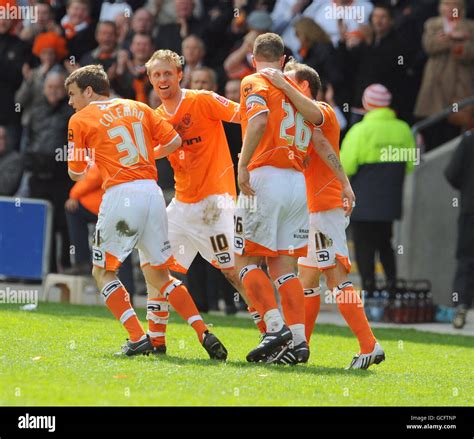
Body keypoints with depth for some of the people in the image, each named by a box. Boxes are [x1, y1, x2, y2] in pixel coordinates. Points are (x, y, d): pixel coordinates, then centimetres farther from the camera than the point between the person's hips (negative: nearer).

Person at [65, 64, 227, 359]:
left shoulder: (80, 120, 5)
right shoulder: (139, 108, 18)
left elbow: (76, 173, 7)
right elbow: (174, 141, 13)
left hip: (120, 194, -5)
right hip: (152, 191, 5)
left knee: (103, 273, 9)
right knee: (158, 274, 16)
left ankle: (138, 338, -6)